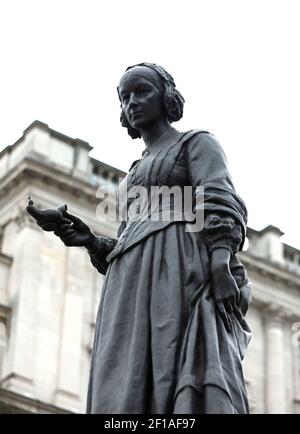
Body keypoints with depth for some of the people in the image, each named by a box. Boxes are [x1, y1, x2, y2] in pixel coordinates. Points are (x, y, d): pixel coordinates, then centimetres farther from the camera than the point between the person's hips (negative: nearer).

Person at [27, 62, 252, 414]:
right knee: (130, 394, -11)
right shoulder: (136, 175, 34)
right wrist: (88, 240, 8)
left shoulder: (197, 143, 14)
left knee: (185, 391, -23)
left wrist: (223, 268, -22)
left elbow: (221, 208, -4)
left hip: (180, 272, -6)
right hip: (135, 293, 6)